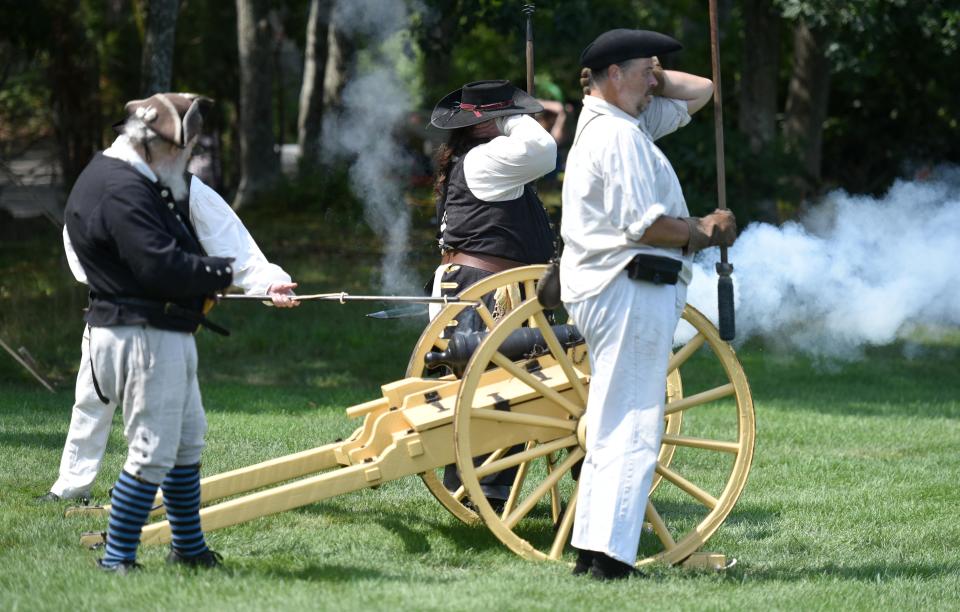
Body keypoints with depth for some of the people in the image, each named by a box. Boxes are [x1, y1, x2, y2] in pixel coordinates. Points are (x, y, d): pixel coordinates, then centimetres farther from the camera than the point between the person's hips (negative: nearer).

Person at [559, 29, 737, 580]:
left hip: (605, 291, 11)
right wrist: (706, 230, -6)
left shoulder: (627, 122, 18)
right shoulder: (619, 136, -13)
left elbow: (701, 92, 27)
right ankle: (609, 555, -15)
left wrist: (650, 78, 12)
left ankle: (593, 549, 13)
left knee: (613, 425, 12)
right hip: (633, 291, -11)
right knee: (633, 428, -11)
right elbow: (645, 224, -21)